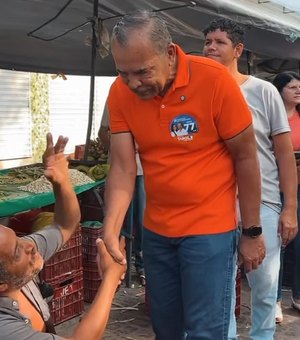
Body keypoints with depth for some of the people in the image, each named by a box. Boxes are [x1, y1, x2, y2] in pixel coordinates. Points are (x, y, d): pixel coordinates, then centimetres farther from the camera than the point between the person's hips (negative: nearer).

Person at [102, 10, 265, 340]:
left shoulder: (214, 79, -18)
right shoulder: (120, 93, -7)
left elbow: (245, 157, -10)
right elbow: (122, 168, -9)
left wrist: (252, 231, -6)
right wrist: (110, 231, -24)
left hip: (210, 228, -4)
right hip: (155, 230, 4)